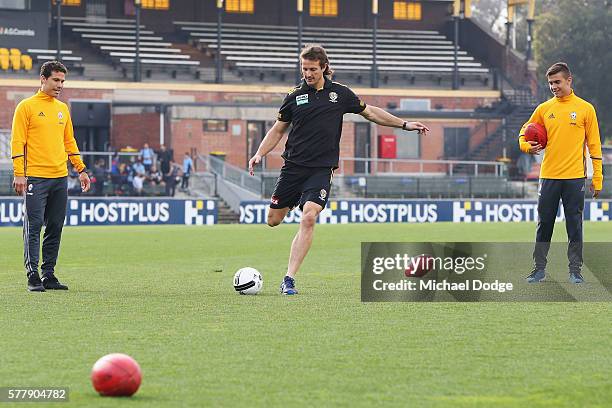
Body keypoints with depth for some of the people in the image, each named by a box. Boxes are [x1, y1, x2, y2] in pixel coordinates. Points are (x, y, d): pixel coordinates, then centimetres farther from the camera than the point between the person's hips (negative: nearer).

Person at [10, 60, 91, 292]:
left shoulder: (62, 108, 16)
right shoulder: (26, 107, -2)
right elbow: (17, 142, -6)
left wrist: (81, 169, 16)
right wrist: (19, 174, -13)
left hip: (60, 177, 6)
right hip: (35, 177, -6)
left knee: (55, 229, 7)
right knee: (33, 227, -7)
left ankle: (49, 275, 12)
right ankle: (33, 276, -6)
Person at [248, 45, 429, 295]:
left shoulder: (340, 94, 4)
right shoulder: (295, 96, 4)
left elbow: (370, 113, 18)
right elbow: (278, 130, 13)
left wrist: (404, 124, 16)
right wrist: (260, 153, -2)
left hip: (321, 170, -2)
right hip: (293, 166, 2)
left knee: (308, 218, -21)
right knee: (274, 220, 3)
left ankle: (289, 279, -21)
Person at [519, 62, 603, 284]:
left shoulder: (585, 108, 2)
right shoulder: (544, 109, 7)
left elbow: (594, 145, 2)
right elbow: (525, 132, 19)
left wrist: (597, 178, -2)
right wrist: (527, 146, -4)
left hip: (574, 177, -2)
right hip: (549, 176, 2)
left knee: (574, 226, 2)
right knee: (544, 224, 4)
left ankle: (575, 270, 9)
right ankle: (539, 269, 10)